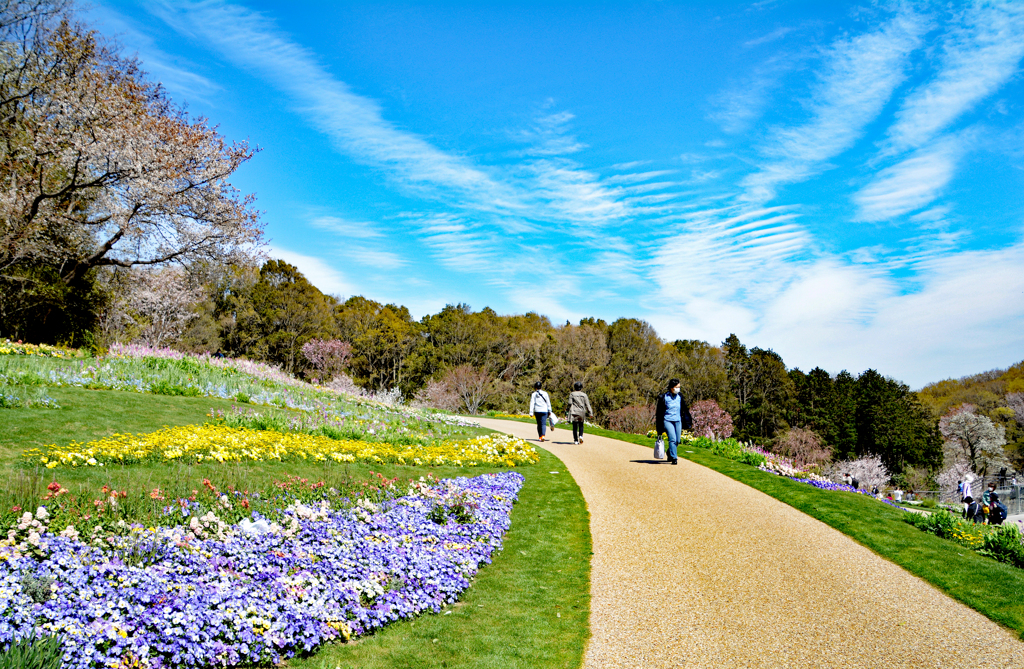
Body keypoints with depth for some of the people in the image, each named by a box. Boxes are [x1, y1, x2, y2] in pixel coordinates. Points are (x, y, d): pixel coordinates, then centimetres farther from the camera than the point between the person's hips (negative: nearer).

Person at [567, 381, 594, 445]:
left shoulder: (572, 394, -2)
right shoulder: (584, 395, 0)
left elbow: (570, 403, -5)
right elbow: (587, 405, -2)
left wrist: (570, 410, 10)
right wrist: (590, 413, 0)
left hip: (574, 413, -1)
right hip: (582, 413, 1)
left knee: (575, 426, 2)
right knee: (581, 425, 17)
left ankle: (576, 440, 0)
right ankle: (581, 436, -5)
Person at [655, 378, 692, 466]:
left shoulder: (680, 397, 7)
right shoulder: (664, 397, -5)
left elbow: (685, 409, 16)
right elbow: (660, 412, 0)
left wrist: (689, 421, 14)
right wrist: (659, 426, 0)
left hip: (678, 421, 4)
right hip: (668, 421, -4)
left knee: (677, 440, 7)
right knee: (672, 439, -17)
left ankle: (669, 454, 33)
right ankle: (674, 458, -12)